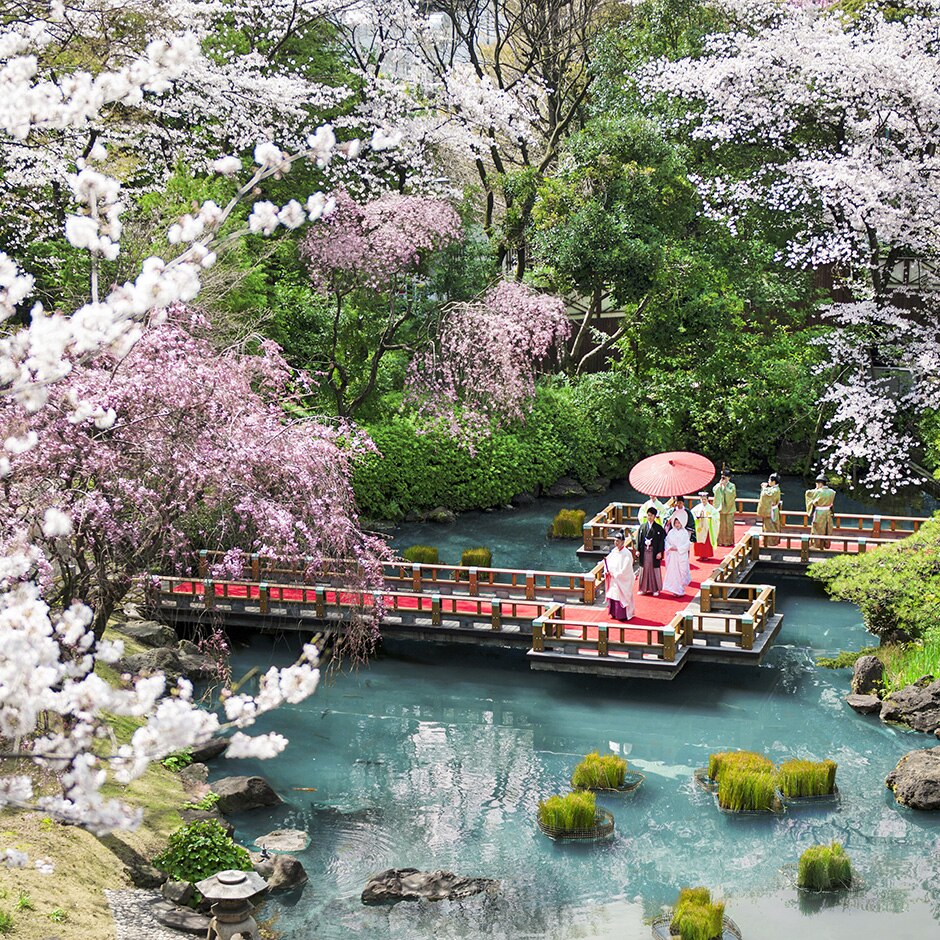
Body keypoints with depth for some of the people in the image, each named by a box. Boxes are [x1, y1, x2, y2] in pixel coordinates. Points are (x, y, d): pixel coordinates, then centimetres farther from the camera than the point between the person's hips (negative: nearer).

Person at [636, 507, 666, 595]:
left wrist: (660, 552, -11)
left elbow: (661, 541, -4)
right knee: (644, 569, 7)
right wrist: (638, 550, 0)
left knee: (654, 570, 3)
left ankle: (655, 589, 13)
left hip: (654, 552, -3)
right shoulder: (642, 527, 6)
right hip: (644, 551, 3)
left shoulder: (659, 528, -2)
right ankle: (644, 589, 17)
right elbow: (638, 539, 7)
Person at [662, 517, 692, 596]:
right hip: (672, 556, 2)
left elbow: (687, 544, -6)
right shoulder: (671, 532, 7)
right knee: (672, 572, -1)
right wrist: (670, 548, -11)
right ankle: (674, 590, 6)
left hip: (682, 556, -2)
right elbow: (667, 542, 8)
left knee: (681, 572, -2)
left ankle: (680, 591, 6)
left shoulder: (685, 532, -1)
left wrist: (678, 549, -14)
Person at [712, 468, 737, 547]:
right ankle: (720, 541, 11)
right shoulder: (718, 485, 7)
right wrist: (720, 485, -17)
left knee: (728, 525, 0)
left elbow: (731, 493, -18)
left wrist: (725, 486, -17)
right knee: (720, 525, 3)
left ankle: (728, 541, 6)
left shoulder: (732, 486, -2)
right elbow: (714, 491, -9)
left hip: (728, 509, -3)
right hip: (720, 508, 3)